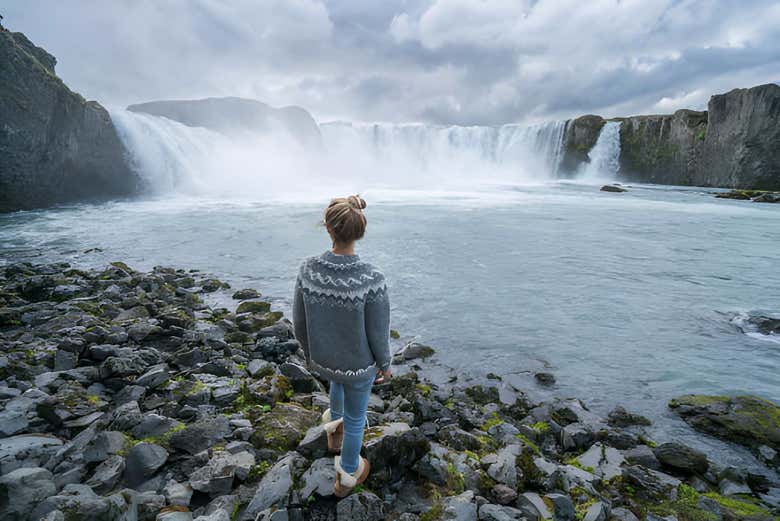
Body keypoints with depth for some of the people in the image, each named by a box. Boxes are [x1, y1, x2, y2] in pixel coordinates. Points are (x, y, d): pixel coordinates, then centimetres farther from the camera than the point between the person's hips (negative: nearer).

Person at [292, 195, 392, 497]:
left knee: (337, 376, 40)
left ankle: (334, 431, 62)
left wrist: (309, 350, 12)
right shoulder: (372, 280, -34)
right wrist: (385, 364, 2)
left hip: (323, 356, 3)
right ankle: (347, 477, 51)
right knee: (355, 417, 25)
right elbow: (378, 335, -20)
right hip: (359, 362, -3)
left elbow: (300, 322, -10)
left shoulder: (308, 270, -24)